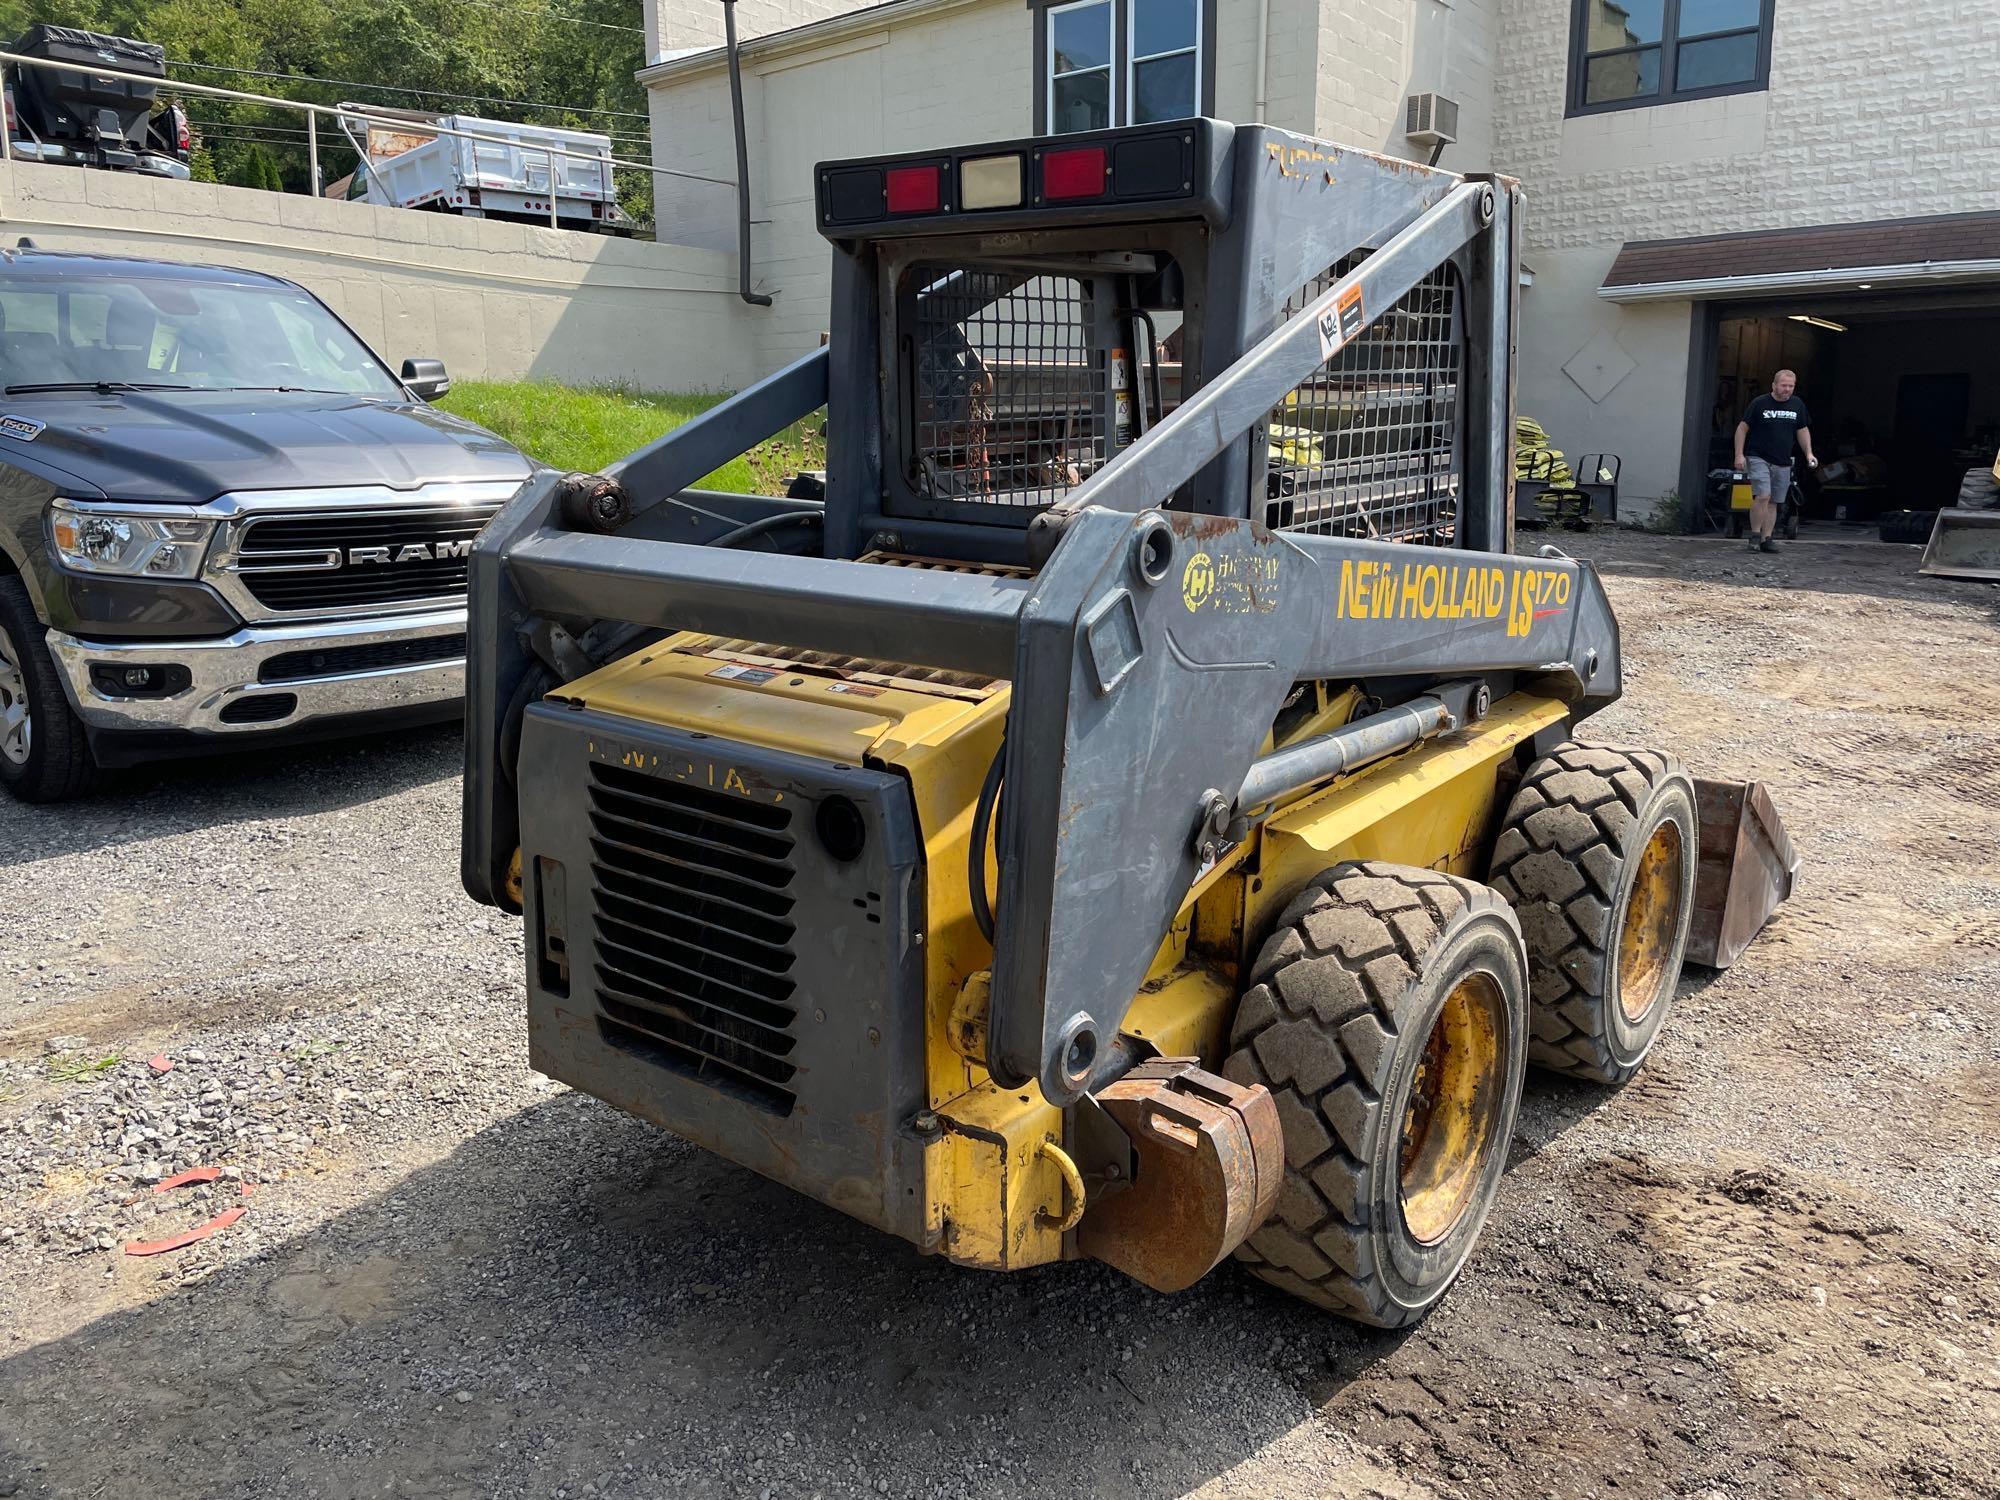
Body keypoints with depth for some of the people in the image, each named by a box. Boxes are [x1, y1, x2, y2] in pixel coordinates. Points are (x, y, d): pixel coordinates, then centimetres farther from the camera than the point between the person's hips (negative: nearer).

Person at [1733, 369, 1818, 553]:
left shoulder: (1797, 405, 9)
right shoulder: (1759, 403, -5)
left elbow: (1803, 430, 19)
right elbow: (1742, 428, -1)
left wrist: (1809, 453, 8)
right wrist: (1739, 454, -8)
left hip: (1782, 462, 5)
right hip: (1758, 458, -5)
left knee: (1773, 503, 6)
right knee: (1762, 496, -19)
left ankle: (1766, 539, 10)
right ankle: (1755, 535, -5)